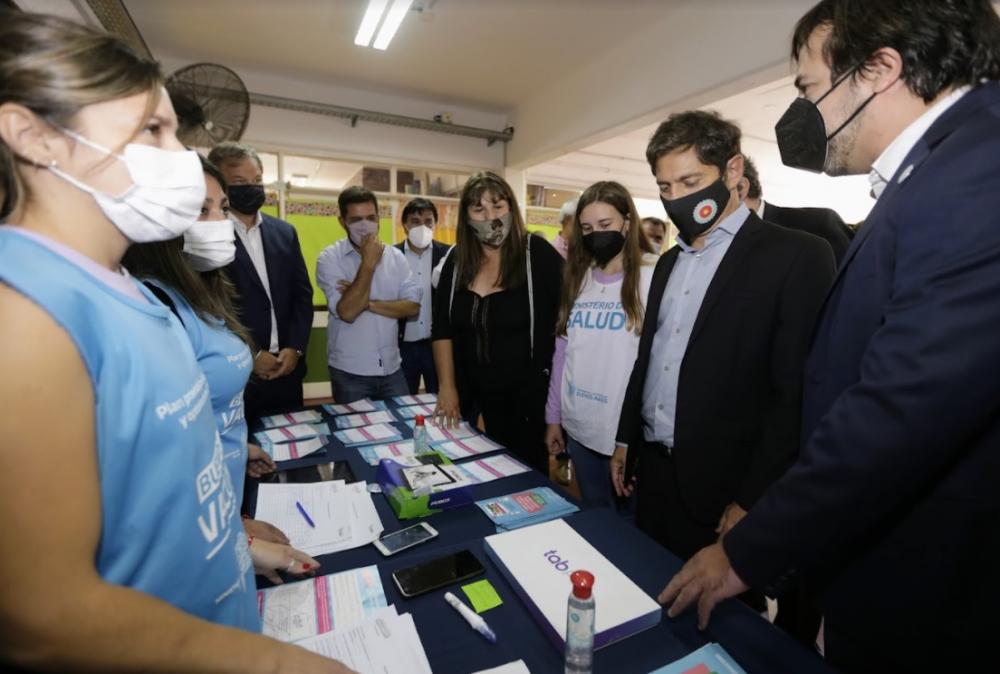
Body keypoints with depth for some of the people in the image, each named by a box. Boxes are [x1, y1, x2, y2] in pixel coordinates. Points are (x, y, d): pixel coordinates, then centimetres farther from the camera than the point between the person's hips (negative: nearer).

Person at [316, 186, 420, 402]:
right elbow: (347, 311, -19)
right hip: (350, 372, -3)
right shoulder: (330, 258, -8)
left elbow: (413, 306, -5)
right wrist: (368, 262, -20)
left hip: (391, 368, 3)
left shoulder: (395, 256, 2)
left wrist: (368, 303, -16)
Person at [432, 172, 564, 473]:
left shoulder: (537, 253, -13)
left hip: (531, 391, -4)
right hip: (480, 392, 4)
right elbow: (442, 328, 4)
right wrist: (447, 386, 1)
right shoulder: (457, 259, 0)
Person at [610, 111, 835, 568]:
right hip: (653, 473, 6)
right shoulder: (668, 262, 11)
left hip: (723, 486, -6)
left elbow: (799, 393, -15)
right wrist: (626, 439, 15)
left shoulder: (796, 256, -10)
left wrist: (752, 502, -15)